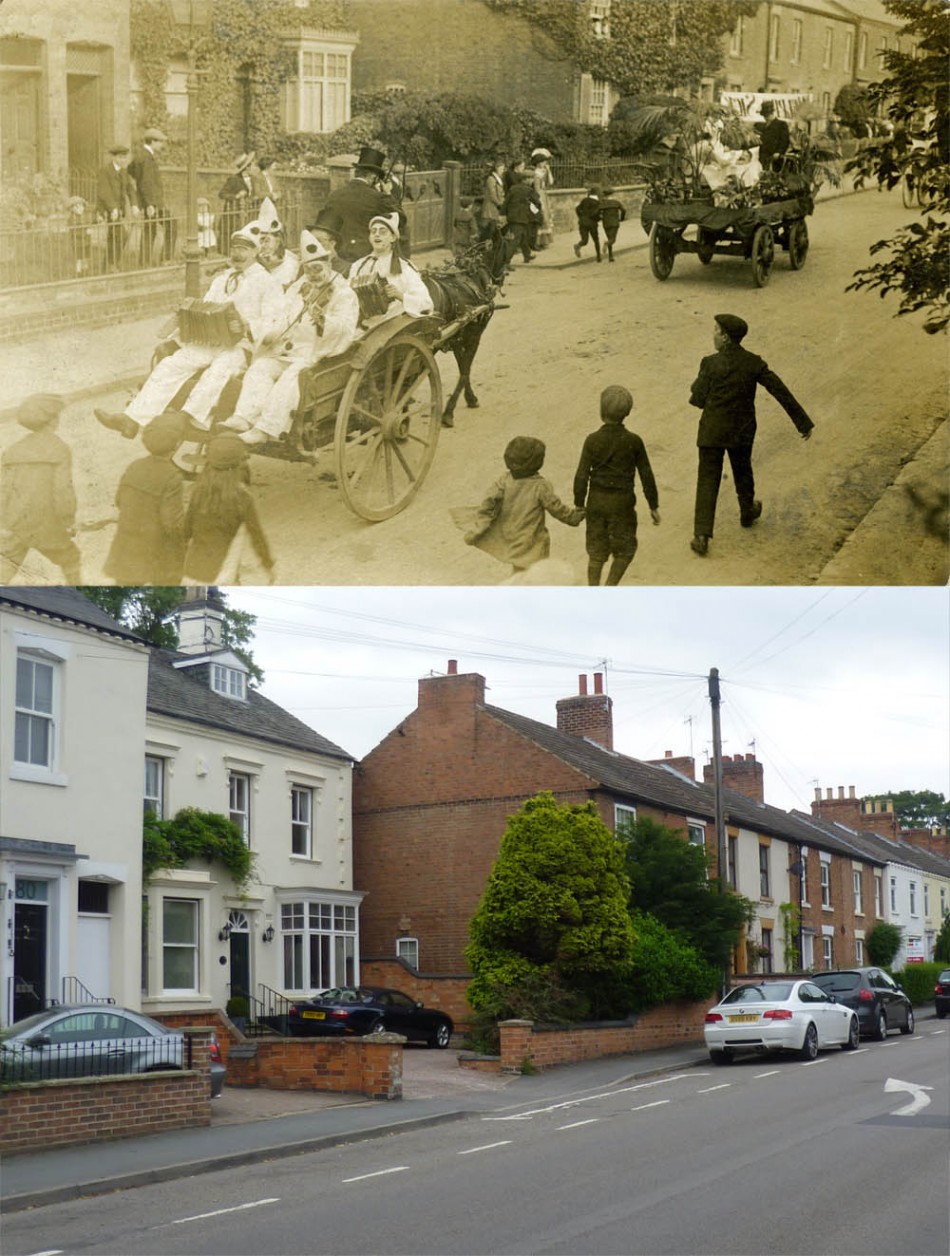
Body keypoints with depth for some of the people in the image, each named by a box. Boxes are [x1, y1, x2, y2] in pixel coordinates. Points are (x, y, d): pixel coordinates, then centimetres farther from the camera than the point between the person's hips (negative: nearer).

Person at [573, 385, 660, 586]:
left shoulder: (593, 440, -10)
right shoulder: (633, 441, -11)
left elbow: (582, 476, -7)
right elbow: (646, 475, -4)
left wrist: (579, 505, 5)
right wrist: (653, 505, 7)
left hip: (596, 501, 2)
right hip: (622, 502, -2)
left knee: (596, 551, 13)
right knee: (624, 550, 16)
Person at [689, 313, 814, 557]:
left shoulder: (711, 364, -17)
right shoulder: (753, 363, -6)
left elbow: (698, 399, -12)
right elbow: (781, 392, -4)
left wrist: (698, 383, 11)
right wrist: (803, 422, 2)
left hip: (712, 431, -3)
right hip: (742, 431, 3)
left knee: (707, 481, 0)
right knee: (743, 472, 27)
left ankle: (702, 535, -9)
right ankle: (747, 512, 50)